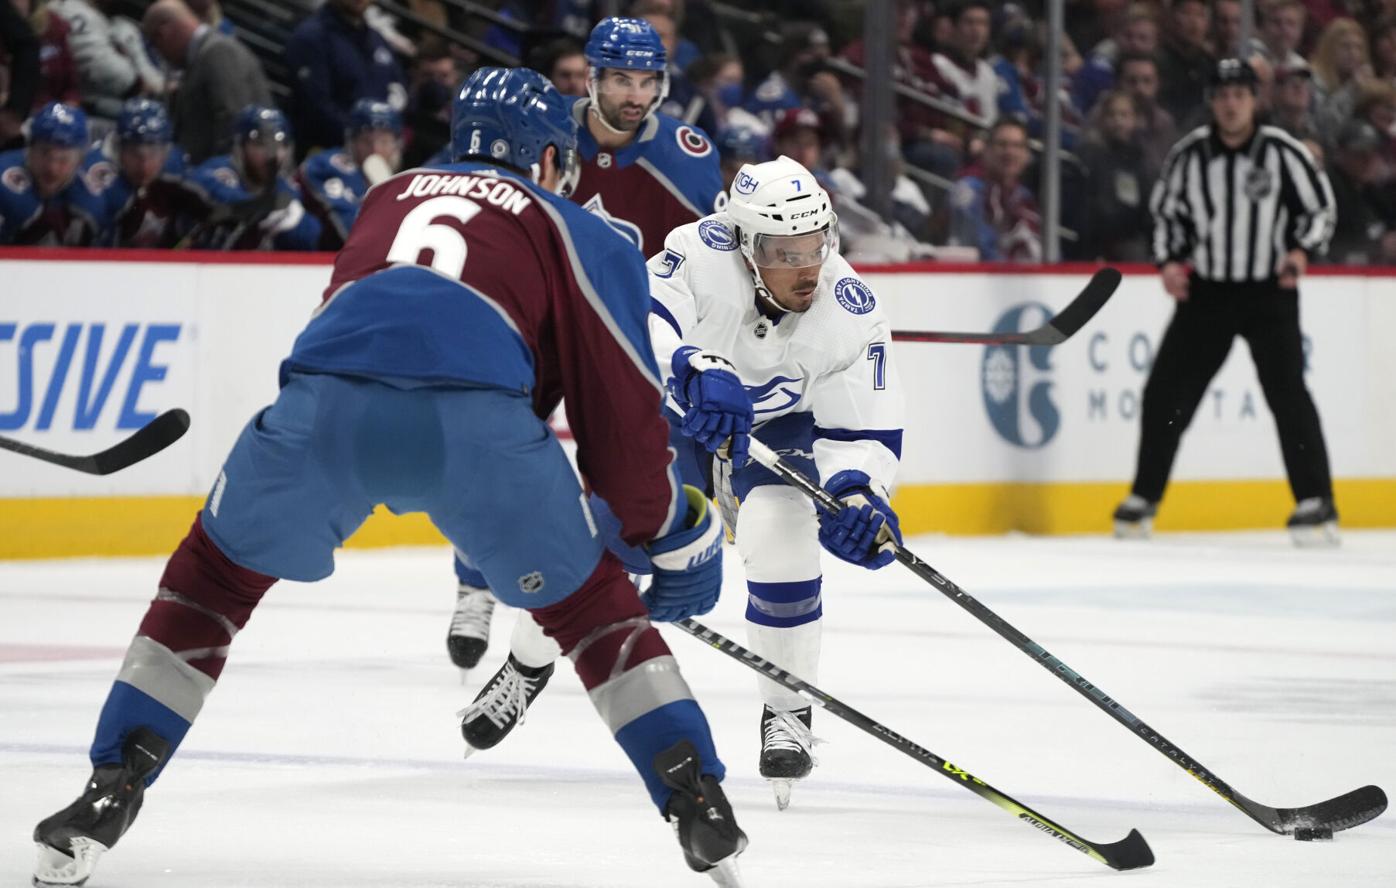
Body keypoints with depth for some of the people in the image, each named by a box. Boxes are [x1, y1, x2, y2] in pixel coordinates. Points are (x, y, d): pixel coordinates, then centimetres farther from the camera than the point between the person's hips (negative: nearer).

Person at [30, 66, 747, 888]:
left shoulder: (392, 196, 38)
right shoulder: (576, 234, 26)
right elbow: (623, 404, 19)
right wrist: (676, 536, 29)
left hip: (324, 397, 2)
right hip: (474, 416, -2)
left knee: (215, 574, 25)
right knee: (590, 601, 20)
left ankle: (109, 796, 16)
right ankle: (702, 809, 15)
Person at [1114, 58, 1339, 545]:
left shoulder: (1283, 152, -8)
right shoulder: (1188, 154, 0)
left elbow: (1320, 207, 1)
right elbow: (1166, 210, 13)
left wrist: (1302, 250, -15)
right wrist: (1169, 261, -1)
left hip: (1269, 291, -3)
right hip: (1205, 291, 3)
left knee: (1286, 392, -14)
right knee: (1166, 392, 1)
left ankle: (1316, 503, -10)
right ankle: (1143, 499, 15)